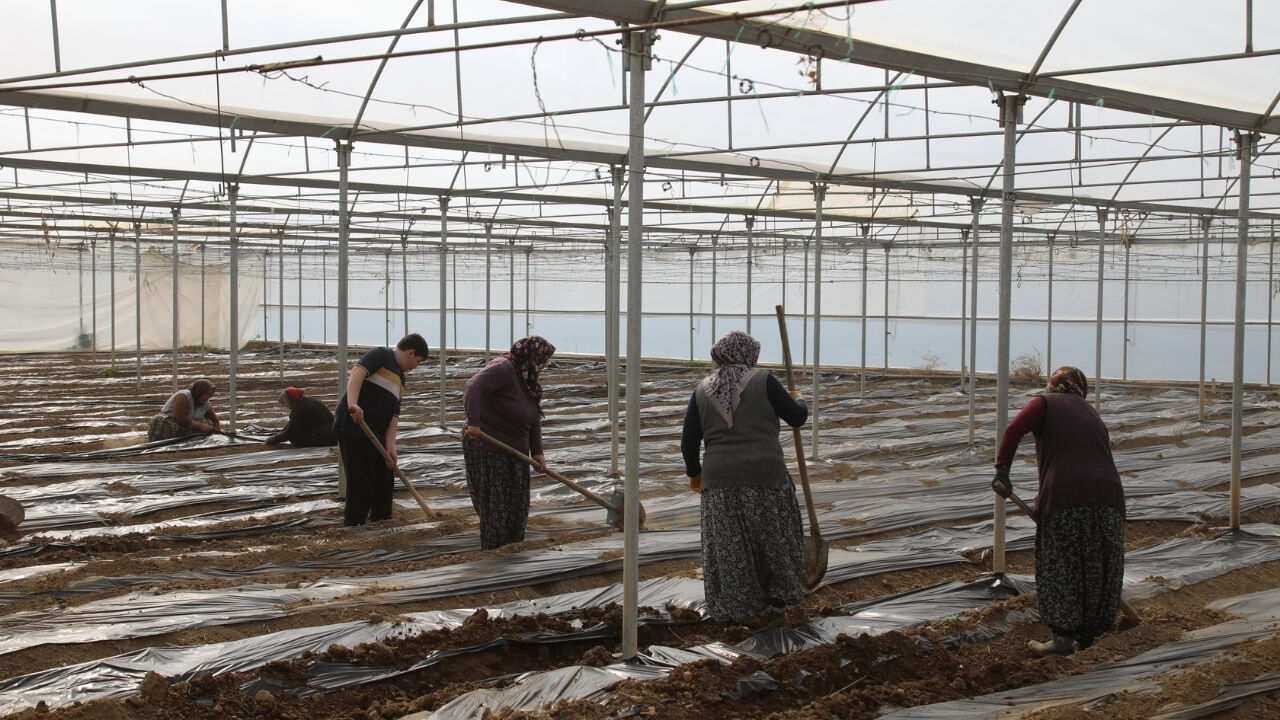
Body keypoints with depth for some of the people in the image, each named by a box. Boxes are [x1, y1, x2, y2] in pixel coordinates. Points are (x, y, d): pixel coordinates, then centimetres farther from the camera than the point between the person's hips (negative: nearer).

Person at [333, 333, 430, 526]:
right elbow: (357, 373, -22)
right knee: (361, 484, -8)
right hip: (355, 427, -10)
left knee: (385, 481, 16)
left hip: (376, 435, 10)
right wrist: (353, 404, -38)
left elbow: (394, 415, 14)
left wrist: (390, 446, 1)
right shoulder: (381, 355, -4)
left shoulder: (399, 378, 22)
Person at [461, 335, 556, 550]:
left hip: (513, 452, 9)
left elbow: (534, 420, 10)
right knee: (495, 508, -6)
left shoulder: (528, 381, 11)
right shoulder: (502, 369, -18)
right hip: (486, 449, -9)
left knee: (517, 506, 13)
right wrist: (473, 421, -44)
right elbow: (473, 388, -33)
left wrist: (537, 452, -1)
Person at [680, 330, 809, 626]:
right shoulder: (762, 381, -6)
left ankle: (730, 612, 12)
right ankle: (777, 594, 25)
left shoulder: (702, 390, 3)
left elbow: (688, 441, 4)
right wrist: (798, 401, 20)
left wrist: (694, 472, 21)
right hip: (764, 477, -2)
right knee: (774, 534, 20)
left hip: (721, 481, 2)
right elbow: (797, 417, -2)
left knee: (727, 547, 10)